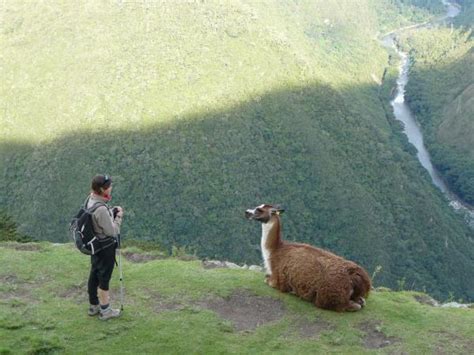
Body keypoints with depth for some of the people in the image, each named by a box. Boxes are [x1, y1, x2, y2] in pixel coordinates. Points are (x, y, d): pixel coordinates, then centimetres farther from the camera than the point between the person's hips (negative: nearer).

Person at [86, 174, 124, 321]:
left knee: (94, 275, 19)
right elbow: (112, 231, -22)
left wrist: (112, 211, 0)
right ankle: (105, 310, 17)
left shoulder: (90, 200, -2)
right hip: (105, 247, -9)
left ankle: (93, 305, 33)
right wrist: (119, 216, -10)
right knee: (104, 278, 4)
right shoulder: (101, 209, -30)